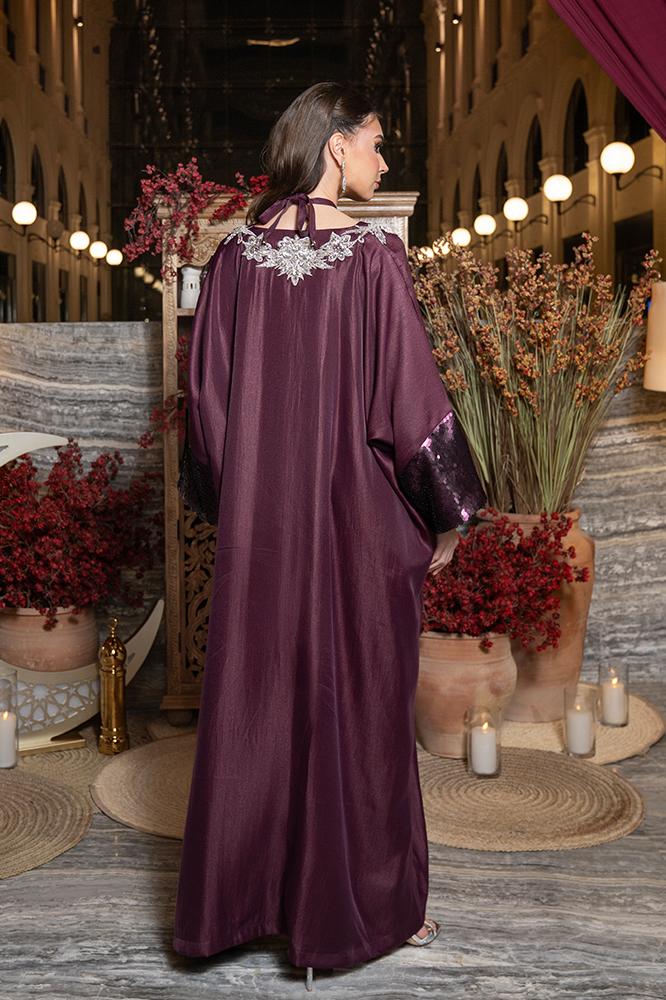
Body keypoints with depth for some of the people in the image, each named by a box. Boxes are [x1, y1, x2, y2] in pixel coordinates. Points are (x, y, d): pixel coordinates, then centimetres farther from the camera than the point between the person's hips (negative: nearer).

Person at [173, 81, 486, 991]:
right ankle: (363, 904, 23)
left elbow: (207, 395, 6)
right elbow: (411, 398, -12)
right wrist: (447, 515, -1)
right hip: (359, 516, -4)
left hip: (259, 520, 4)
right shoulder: (374, 257, -11)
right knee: (359, 704, 8)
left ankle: (240, 892, 27)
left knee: (255, 697, 14)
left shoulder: (235, 256, 2)